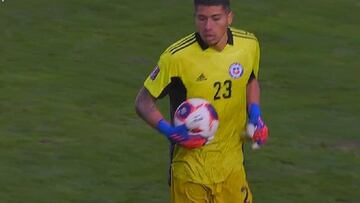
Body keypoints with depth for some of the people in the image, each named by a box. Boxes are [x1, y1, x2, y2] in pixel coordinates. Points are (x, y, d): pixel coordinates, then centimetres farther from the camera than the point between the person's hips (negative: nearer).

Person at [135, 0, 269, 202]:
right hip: (190, 161, -4)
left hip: (232, 162, 4)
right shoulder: (177, 57, -19)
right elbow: (144, 102, -9)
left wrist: (255, 114, 0)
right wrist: (168, 130, -26)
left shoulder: (249, 45, -4)